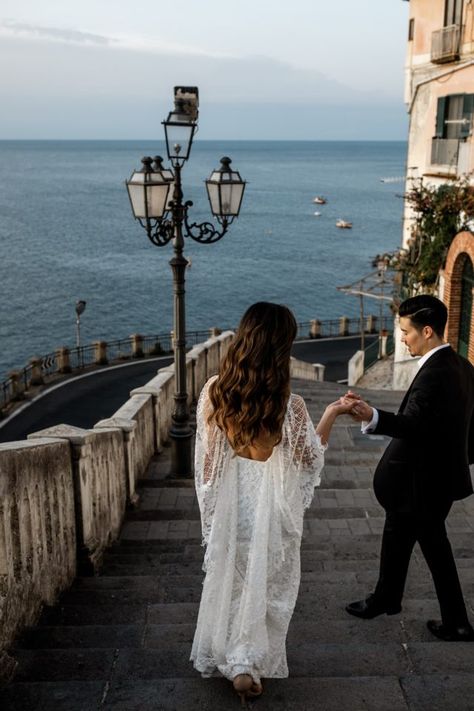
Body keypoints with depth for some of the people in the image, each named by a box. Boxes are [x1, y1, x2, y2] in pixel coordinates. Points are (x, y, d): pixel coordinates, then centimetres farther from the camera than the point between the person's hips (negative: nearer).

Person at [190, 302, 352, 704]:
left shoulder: (214, 391, -16)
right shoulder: (289, 405, -26)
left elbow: (207, 455, -5)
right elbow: (310, 458, -9)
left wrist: (212, 498, 9)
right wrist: (331, 414, 1)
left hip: (230, 499, 3)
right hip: (270, 503, -3)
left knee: (230, 576, 24)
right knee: (265, 581, 19)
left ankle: (223, 655, 40)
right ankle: (247, 661, 28)